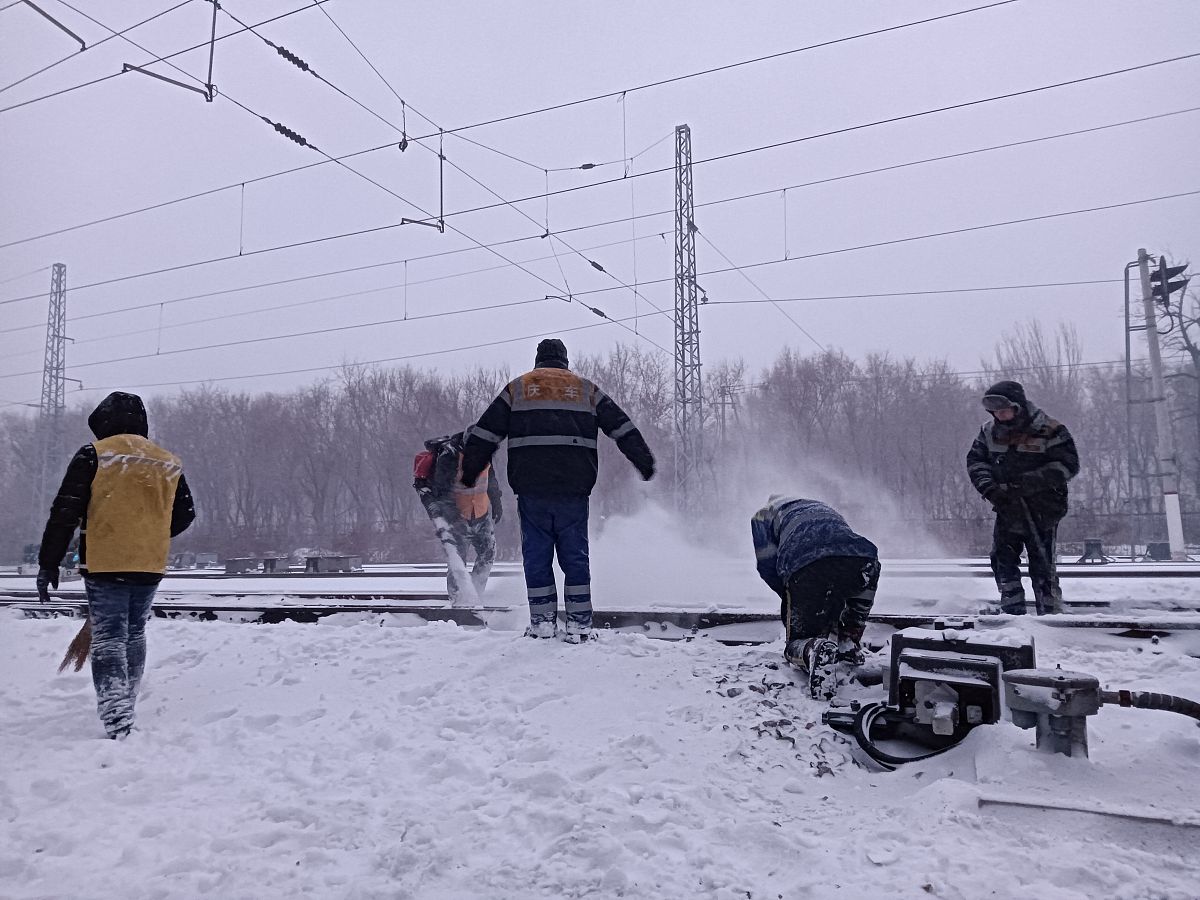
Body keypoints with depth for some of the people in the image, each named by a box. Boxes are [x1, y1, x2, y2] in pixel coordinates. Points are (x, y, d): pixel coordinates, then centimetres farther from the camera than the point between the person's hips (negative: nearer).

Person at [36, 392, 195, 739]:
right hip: (150, 566, 5)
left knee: (108, 639, -4)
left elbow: (65, 511, -9)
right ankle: (124, 709, 30)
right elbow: (185, 514, 14)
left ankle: (117, 720, -15)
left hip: (104, 564, -5)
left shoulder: (93, 455, -5)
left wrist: (48, 563, -3)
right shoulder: (168, 462, 9)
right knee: (134, 635, 18)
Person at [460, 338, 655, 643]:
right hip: (573, 490, 1)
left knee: (536, 555, 7)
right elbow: (623, 428, 14)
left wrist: (470, 470, 18)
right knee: (575, 555, 6)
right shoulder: (586, 389, 16)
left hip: (531, 488, 0)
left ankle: (542, 620, 8)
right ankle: (579, 623, 6)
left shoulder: (517, 388, 14)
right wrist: (645, 463, 19)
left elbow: (484, 433, 10)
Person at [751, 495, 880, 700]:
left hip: (806, 568, -3)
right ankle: (849, 642, 28)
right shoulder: (824, 508, 46)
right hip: (860, 558, 3)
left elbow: (768, 566, 16)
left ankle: (814, 650, -20)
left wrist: (790, 597, 29)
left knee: (796, 644, 16)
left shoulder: (762, 516, 32)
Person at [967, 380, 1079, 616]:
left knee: (1042, 565, -2)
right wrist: (988, 487, -9)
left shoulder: (1048, 430, -10)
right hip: (1007, 508, 5)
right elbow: (975, 460, 10)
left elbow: (1068, 464, -13)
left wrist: (1030, 482, -23)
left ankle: (1051, 612, 9)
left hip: (1041, 509, -5)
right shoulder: (990, 431, 6)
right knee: (1002, 560, 4)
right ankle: (1013, 611, 15)